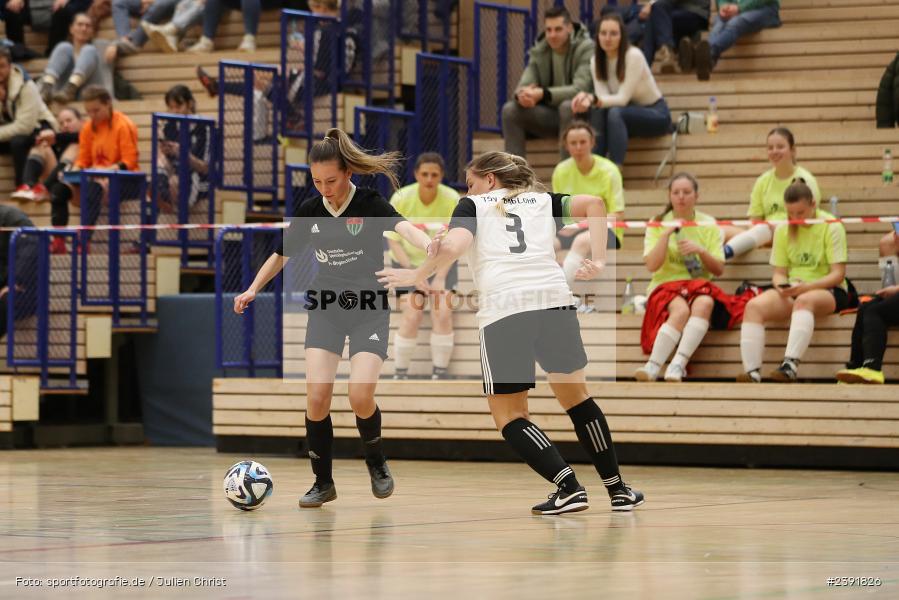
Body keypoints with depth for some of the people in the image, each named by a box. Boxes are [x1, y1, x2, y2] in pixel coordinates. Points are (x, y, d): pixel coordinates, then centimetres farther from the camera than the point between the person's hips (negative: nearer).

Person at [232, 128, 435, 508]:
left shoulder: (370, 204, -12)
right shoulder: (309, 211, 0)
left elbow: (403, 227, -32)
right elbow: (282, 253, 16)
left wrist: (428, 244, -53)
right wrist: (253, 289, 7)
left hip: (369, 309, -3)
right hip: (325, 309, 3)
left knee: (360, 394, -19)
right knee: (317, 396, -13)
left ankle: (375, 460, 12)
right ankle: (323, 482, 4)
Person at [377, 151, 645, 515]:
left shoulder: (473, 205, 17)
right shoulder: (542, 201, 25)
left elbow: (454, 246, -2)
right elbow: (592, 203, 8)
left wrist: (417, 276, 11)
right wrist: (598, 261, 8)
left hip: (502, 308, -3)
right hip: (555, 300, 3)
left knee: (508, 416, 7)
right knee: (574, 395, 20)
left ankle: (569, 487, -8)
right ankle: (617, 490, 20)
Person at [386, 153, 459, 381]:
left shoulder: (452, 200, -15)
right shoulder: (401, 199, -17)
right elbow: (393, 241, -10)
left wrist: (441, 277, -19)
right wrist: (411, 271, -22)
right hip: (408, 261, -1)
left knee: (442, 313, -19)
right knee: (412, 315, -19)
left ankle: (440, 372, -8)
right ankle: (400, 373, -5)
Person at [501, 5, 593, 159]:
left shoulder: (585, 49, -13)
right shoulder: (539, 51, 4)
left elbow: (580, 88, -25)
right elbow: (524, 84, -3)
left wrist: (543, 94, -35)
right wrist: (522, 94, -30)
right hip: (549, 115, 5)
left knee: (567, 106, -37)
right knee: (510, 109, -15)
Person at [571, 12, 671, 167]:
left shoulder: (633, 56, -23)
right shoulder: (596, 61, -5)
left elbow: (623, 98, -27)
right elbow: (603, 97, -14)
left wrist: (593, 98, -42)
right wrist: (588, 98, -37)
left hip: (655, 113, -5)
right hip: (628, 113, 5)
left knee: (615, 113, -34)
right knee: (597, 111, -26)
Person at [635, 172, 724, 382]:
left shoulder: (708, 225, 10)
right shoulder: (658, 224, 7)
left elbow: (718, 270, 6)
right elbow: (651, 265, -6)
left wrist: (701, 251, -12)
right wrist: (666, 235, -13)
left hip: (699, 285, 1)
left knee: (704, 304, -36)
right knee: (681, 310, -37)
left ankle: (677, 365, -47)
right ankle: (653, 367, -46)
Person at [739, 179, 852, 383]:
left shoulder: (831, 227, -4)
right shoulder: (783, 230, 10)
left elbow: (838, 274, -10)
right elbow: (779, 272, 9)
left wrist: (807, 286, -25)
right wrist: (782, 287, -16)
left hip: (828, 290, -4)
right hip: (792, 291, 5)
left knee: (804, 301, -41)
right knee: (754, 306, -25)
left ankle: (790, 365, -55)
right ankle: (752, 372, -38)